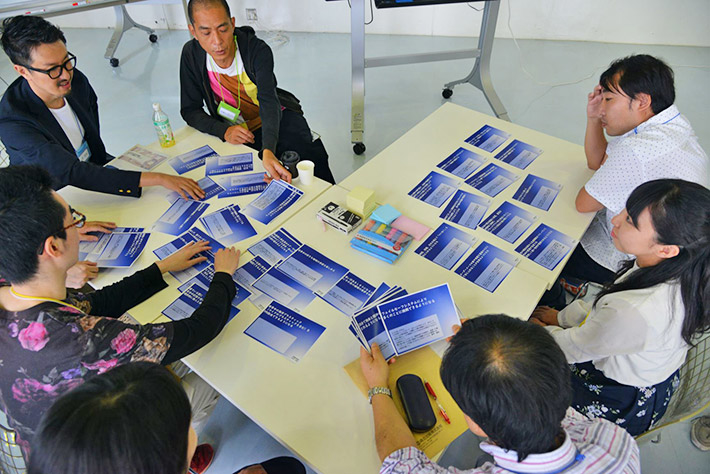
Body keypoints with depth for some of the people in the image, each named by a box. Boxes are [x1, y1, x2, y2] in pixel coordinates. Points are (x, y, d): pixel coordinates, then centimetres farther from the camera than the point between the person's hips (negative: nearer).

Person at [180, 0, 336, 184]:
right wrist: (224, 131, -25)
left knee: (314, 155, -23)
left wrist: (268, 150, -50)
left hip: (279, 118, -1)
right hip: (236, 132, 1)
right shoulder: (191, 54, -11)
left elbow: (269, 101, -32)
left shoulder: (258, 50, -19)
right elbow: (190, 110, -5)